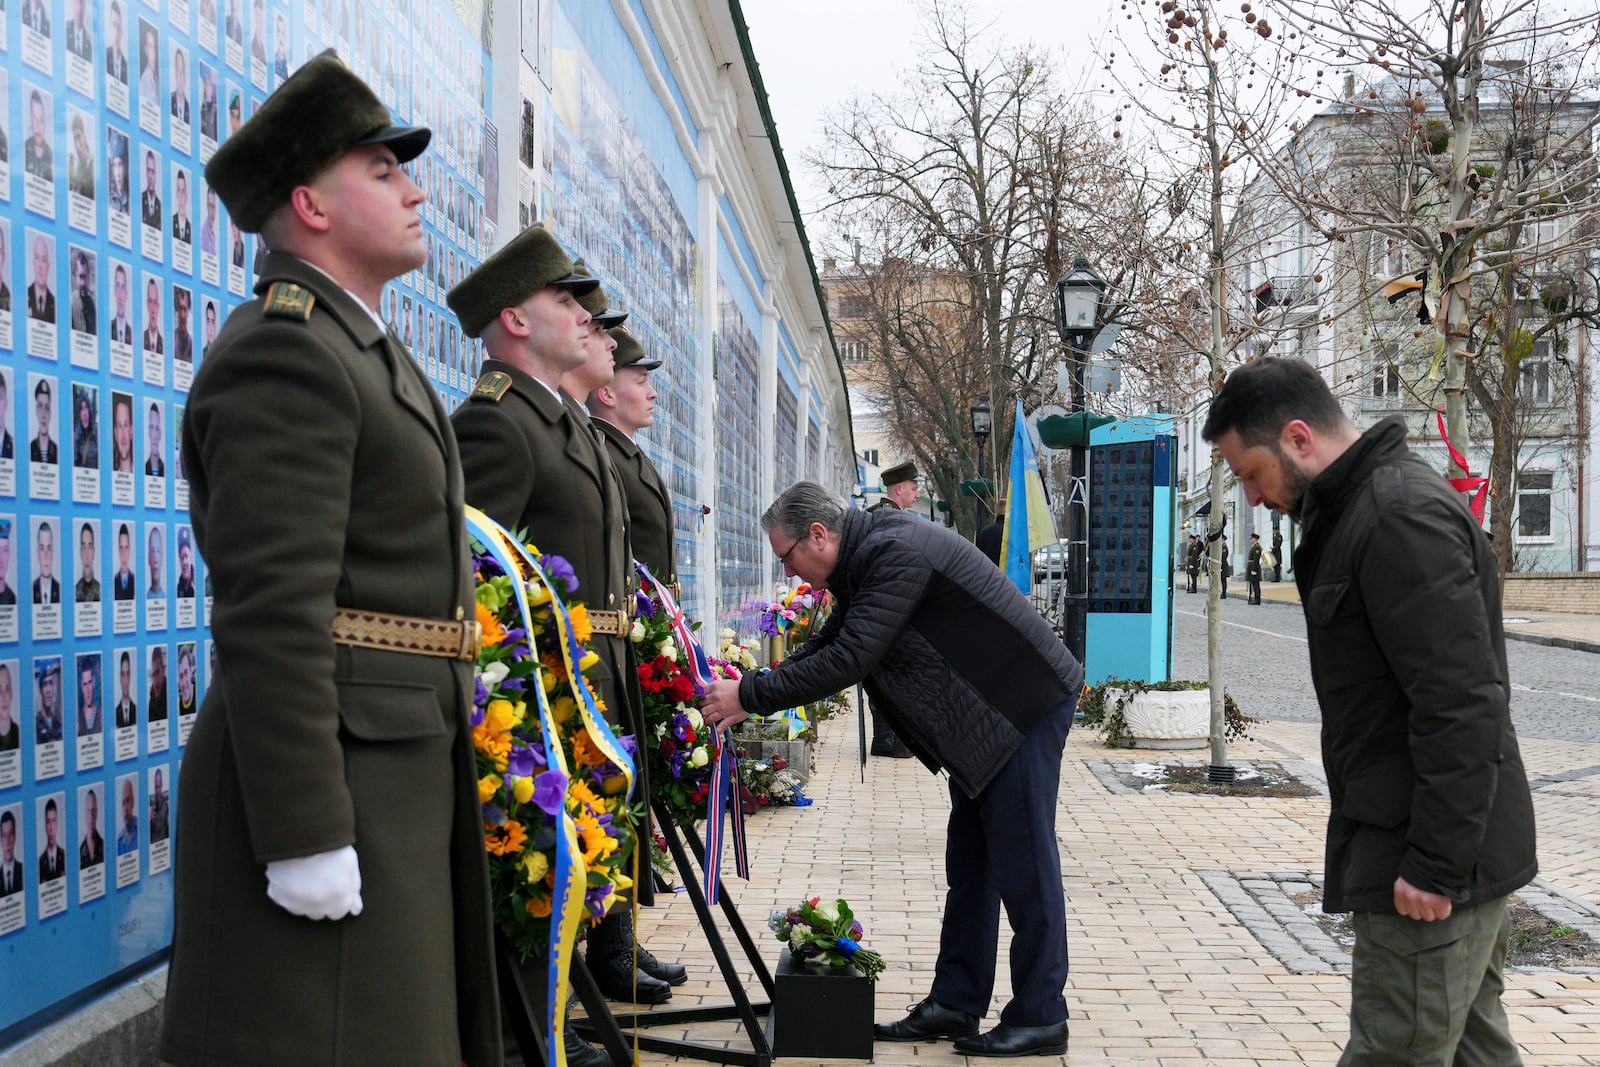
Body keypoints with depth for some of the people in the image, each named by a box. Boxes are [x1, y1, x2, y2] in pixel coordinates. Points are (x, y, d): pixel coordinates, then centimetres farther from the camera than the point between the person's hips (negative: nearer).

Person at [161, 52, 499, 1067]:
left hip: (397, 773, 10)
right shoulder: (282, 350, -13)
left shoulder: (362, 353, 19)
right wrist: (307, 837, -23)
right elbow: (270, 613, -21)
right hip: (323, 785, -10)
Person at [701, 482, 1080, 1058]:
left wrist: (751, 695, -21)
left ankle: (1040, 1018, 4)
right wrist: (752, 693, 5)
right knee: (969, 864, 13)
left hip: (1026, 707, -10)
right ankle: (955, 1003, 20)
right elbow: (829, 644, 16)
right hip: (984, 718, 10)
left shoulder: (896, 552, -23)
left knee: (1022, 862, -5)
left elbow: (847, 660, -28)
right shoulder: (867, 557, 10)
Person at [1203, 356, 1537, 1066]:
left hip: (1431, 864, -11)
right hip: (1452, 850, 11)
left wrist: (1437, 862, -22)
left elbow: (1461, 705, -24)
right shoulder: (1362, 507, 15)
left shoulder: (1401, 516, -19)